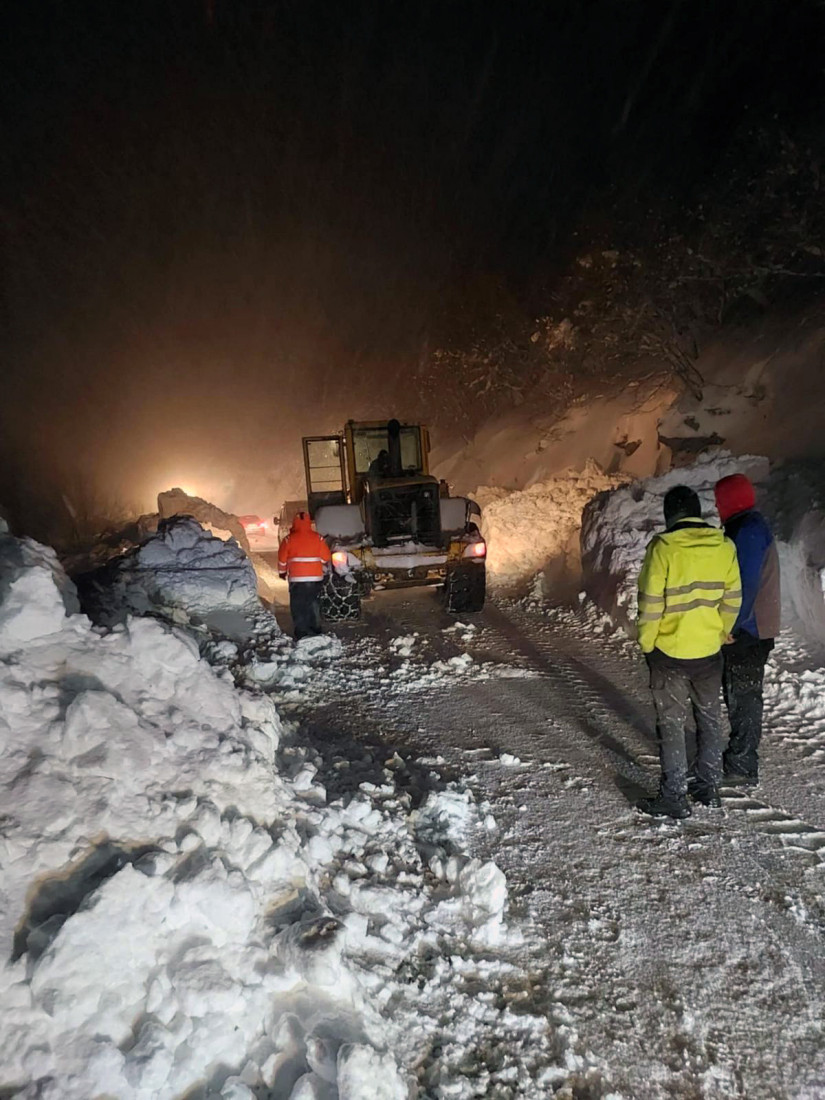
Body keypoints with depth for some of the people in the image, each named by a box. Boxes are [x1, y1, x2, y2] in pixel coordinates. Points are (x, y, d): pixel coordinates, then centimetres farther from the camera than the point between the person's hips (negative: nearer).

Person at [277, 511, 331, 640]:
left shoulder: (289, 539, -4)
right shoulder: (318, 538, 0)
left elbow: (282, 558, 2)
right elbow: (326, 557, 4)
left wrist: (282, 572, 18)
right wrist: (323, 570, 22)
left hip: (296, 579, -2)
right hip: (316, 578, 2)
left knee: (298, 607, 4)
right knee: (314, 606, 14)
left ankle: (301, 635, 1)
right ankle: (316, 631, 18)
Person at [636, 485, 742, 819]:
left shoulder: (663, 548, -17)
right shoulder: (725, 547, -3)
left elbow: (651, 604, -15)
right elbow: (732, 602, 3)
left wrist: (646, 644, -1)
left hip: (669, 653, -4)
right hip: (709, 653, 4)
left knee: (671, 725, 6)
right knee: (710, 721, 19)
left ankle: (674, 797, 12)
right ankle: (709, 789, 29)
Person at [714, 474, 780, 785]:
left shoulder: (747, 529, -18)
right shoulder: (750, 526, 15)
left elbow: (746, 584, -23)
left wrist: (731, 626, -19)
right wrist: (730, 625, 18)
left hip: (746, 632, -10)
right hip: (746, 629, 10)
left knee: (743, 697, -2)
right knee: (740, 695, 17)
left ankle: (742, 769, 7)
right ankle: (739, 758, 28)